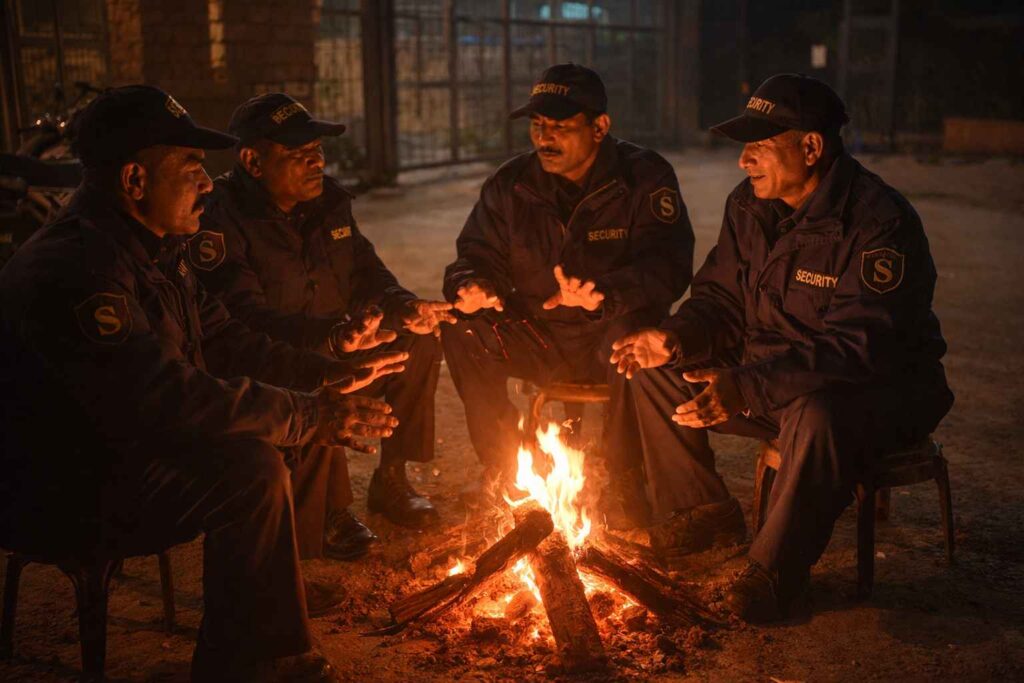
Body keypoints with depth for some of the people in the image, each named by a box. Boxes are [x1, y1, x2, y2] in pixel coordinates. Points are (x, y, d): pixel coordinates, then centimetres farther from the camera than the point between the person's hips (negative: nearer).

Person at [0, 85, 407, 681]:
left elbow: (225, 341, 13)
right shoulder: (70, 270, -28)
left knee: (299, 434, 6)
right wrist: (313, 415, -27)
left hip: (127, 448, 10)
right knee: (251, 470, -27)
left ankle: (277, 590, 22)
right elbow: (171, 402, -34)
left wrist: (332, 378, 3)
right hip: (61, 493, -10)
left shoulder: (157, 251, 7)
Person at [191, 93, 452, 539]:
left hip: (337, 349, 8)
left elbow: (366, 271, 10)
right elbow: (246, 319, -31)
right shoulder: (221, 221, -21)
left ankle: (390, 481, 4)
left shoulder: (329, 198, 3)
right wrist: (332, 336, -45)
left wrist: (405, 307, -12)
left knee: (419, 342, -7)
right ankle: (328, 512, -13)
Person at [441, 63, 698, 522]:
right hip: (538, 340, 4)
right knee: (462, 332, -21)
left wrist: (603, 294, -41)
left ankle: (621, 479, -16)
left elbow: (669, 266, -21)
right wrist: (471, 285, -22)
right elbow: (477, 255, 5)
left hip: (610, 335, -3)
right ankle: (504, 468, -5)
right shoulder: (511, 184, 2)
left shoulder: (644, 177, -9)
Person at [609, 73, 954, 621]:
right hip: (768, 372, 7)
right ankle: (701, 510, 9)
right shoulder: (749, 206, 0)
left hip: (881, 387, -7)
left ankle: (778, 567, -18)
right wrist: (673, 338, -17)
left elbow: (856, 349, -32)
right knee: (653, 370, -5)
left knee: (817, 417, -41)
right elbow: (719, 301, 6)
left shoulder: (878, 222, -24)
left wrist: (746, 390, -40)